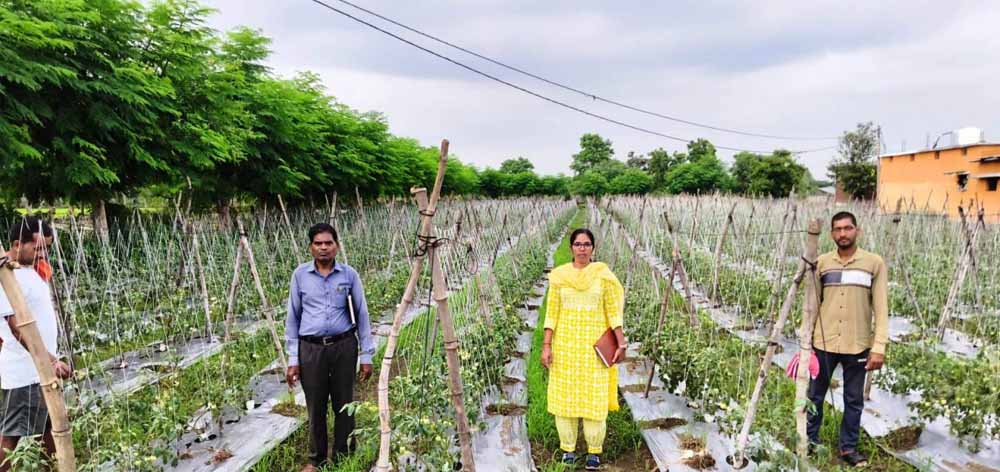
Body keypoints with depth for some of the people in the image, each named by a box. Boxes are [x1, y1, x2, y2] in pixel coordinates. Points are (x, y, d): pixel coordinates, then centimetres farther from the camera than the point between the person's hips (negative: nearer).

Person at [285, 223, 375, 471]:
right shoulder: (300, 274, 2)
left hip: (344, 347, 0)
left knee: (344, 405, 7)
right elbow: (293, 318, 6)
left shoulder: (349, 274, 0)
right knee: (316, 407, 9)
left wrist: (367, 355, 2)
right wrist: (293, 359, 2)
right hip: (311, 348, 0)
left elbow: (361, 315, 5)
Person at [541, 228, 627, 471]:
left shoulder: (603, 275, -3)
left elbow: (613, 312, -2)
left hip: (594, 345, -1)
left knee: (594, 398, 0)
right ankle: (568, 449, 19)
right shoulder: (559, 276, 0)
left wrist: (621, 344, -8)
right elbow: (551, 313, 0)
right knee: (565, 396, 6)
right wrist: (546, 346, -6)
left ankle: (594, 451, 16)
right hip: (565, 343, 2)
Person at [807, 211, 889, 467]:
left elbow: (881, 308, -4)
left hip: (858, 345, -1)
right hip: (823, 343, 1)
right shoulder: (821, 262, 3)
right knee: (815, 395, 11)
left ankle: (848, 446, 26)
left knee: (854, 400, 11)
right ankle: (810, 440, 26)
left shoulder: (874, 263, -2)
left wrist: (879, 347, -10)